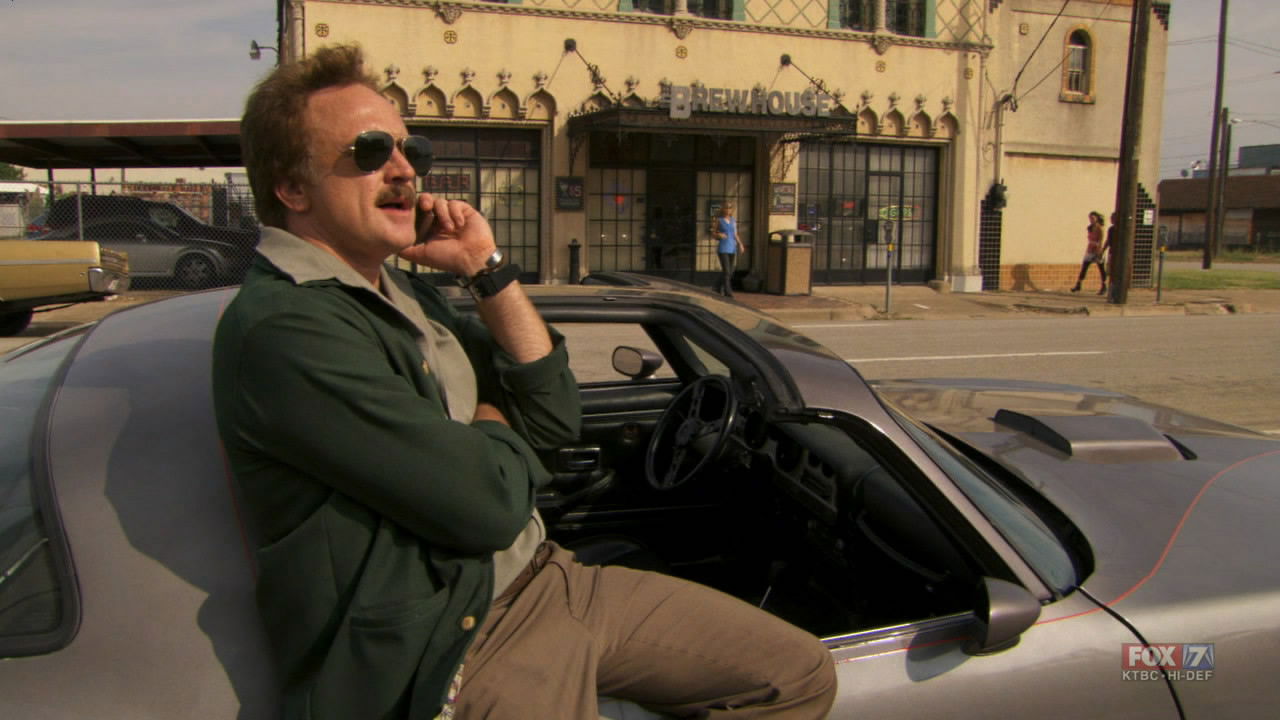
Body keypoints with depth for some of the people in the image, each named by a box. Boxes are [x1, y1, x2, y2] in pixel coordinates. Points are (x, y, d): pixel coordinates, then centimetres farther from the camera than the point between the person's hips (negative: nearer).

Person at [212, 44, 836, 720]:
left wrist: (488, 270, -1)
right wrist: (492, 428, 1)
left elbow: (555, 417, 9)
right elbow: (489, 504, -22)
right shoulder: (280, 329, -18)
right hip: (453, 643, -8)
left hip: (548, 579, 9)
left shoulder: (402, 292, 11)